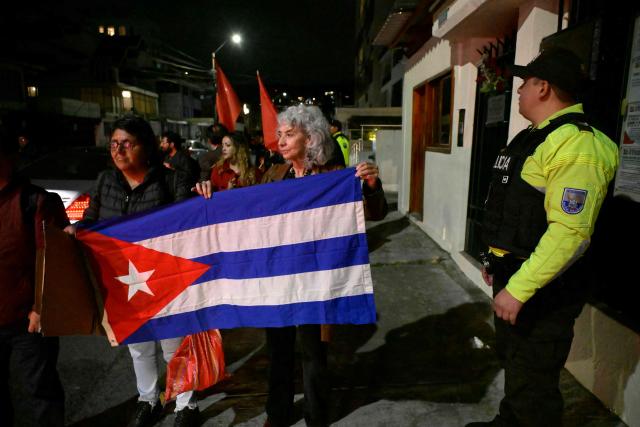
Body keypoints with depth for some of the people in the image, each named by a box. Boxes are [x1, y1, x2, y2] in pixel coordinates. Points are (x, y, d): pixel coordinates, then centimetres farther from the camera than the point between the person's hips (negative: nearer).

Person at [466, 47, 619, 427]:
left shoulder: (576, 144, -21)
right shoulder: (535, 137, 12)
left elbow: (570, 232, -28)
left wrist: (520, 289, -27)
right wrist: (498, 260, 19)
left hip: (544, 288, -10)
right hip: (514, 275, 10)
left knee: (532, 382, 3)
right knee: (513, 361, 26)